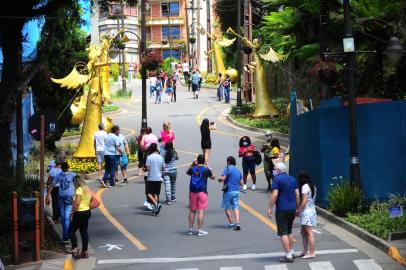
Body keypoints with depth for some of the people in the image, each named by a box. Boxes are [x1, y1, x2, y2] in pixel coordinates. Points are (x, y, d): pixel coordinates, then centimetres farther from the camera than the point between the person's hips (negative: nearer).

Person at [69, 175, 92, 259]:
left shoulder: (79, 190, -15)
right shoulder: (87, 189, 11)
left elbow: (77, 203, -23)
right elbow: (89, 201, 15)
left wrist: (73, 213, -16)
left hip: (80, 212, -8)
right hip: (87, 211, 9)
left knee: (72, 231, 2)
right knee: (84, 232, 11)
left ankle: (75, 248, -9)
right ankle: (85, 252, 13)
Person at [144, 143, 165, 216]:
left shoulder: (149, 157, -11)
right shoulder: (160, 157, 3)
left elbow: (147, 168, -15)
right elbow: (163, 168, 9)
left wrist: (144, 169, 6)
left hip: (151, 178, -4)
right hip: (158, 178, 4)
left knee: (149, 193, 2)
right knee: (156, 194, 10)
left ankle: (156, 204, -18)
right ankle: (155, 209, 7)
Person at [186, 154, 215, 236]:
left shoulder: (192, 169, 2)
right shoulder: (206, 170, -6)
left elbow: (187, 173, 25)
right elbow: (212, 177, 11)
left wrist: (192, 164, 27)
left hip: (192, 192, 3)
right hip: (202, 192, -3)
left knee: (192, 211, 11)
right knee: (201, 211, -2)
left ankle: (190, 229, 14)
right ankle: (200, 230, -2)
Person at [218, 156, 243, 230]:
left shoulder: (227, 168, -7)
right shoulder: (238, 171, 13)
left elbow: (223, 178, -19)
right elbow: (241, 183, 15)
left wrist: (219, 179, 2)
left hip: (228, 191, -6)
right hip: (236, 191, 6)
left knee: (227, 207, 7)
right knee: (235, 207, 6)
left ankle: (231, 223, 9)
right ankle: (237, 222, -10)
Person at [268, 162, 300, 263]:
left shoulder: (277, 179, -10)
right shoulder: (292, 179, 11)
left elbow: (274, 195, -16)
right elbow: (297, 195, 10)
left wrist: (269, 208, -11)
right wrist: (298, 208, 17)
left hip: (282, 209, -7)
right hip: (292, 209, 7)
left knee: (283, 233, -3)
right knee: (289, 232, 20)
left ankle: (288, 256, -6)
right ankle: (291, 253, 23)